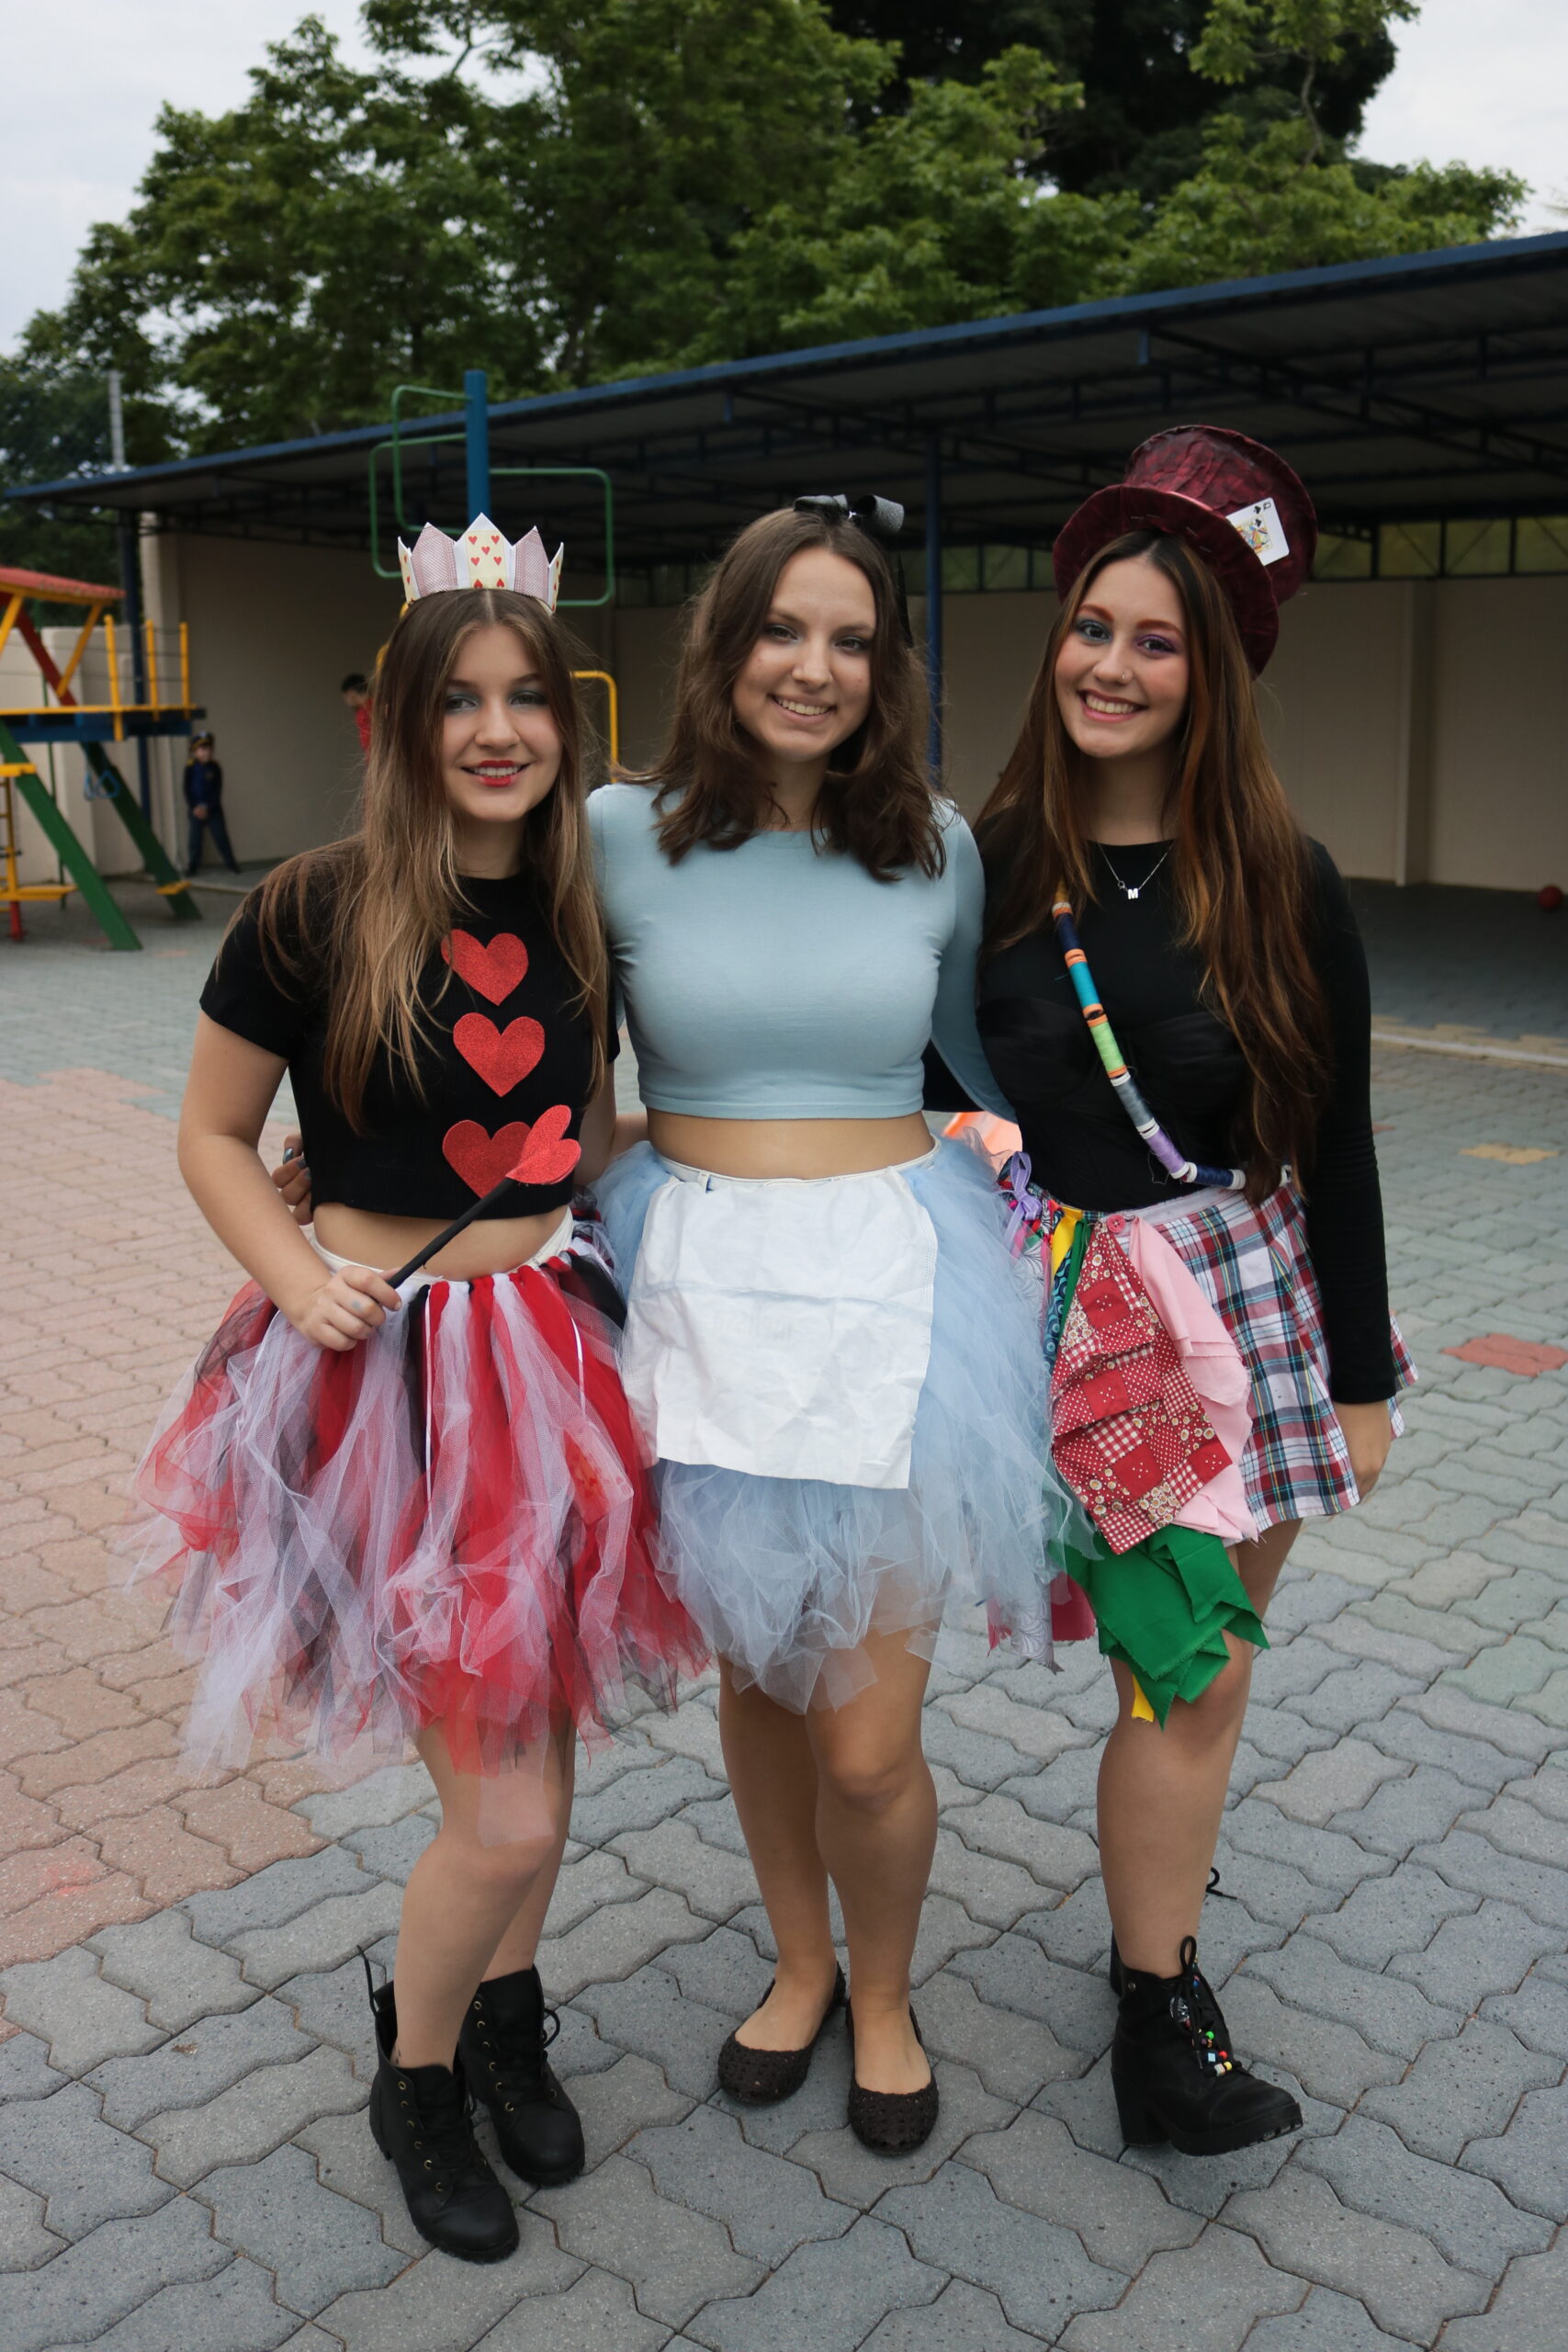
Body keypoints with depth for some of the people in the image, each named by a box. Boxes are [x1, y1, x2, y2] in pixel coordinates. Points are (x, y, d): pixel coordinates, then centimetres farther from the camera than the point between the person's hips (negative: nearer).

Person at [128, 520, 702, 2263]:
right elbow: (211, 1139, -1)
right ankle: (413, 2077, 28)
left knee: (537, 1730, 17)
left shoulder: (577, 907, 4)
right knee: (505, 1812, -3)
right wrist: (296, 1274, -16)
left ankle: (504, 2018, 45)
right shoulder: (312, 912, -11)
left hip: (549, 1352, 5)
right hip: (378, 1370, -5)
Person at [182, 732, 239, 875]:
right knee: (195, 838, 1)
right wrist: (194, 807, -11)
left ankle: (231, 865, 3)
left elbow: (218, 790, -2)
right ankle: (192, 866, 10)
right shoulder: (191, 767, -4)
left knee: (221, 836, 0)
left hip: (213, 808, 1)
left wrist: (207, 807, -11)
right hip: (196, 809, -1)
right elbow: (187, 789, -2)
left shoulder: (215, 768, -1)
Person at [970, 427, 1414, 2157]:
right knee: (1187, 1672, -1)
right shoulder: (986, 869, -3)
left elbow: (1334, 1141, 1)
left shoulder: (1279, 884, -2)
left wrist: (1362, 1375, 2)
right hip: (1082, 1314, -1)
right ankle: (1161, 2023, 17)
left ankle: (1153, 1893, 34)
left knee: (1206, 1657, 9)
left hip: (1255, 1299, 2)